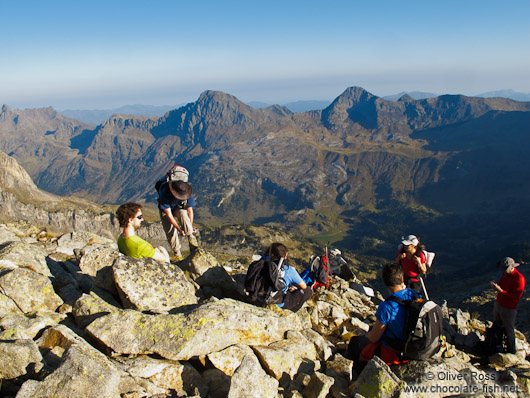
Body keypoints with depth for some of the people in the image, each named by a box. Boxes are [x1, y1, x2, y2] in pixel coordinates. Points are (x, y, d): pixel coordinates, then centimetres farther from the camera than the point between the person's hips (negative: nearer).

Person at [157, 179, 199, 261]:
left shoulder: (188, 193, -31)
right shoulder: (164, 194, -39)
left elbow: (190, 211, -18)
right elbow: (169, 215, -33)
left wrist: (191, 227, -20)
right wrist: (179, 229, -32)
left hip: (180, 208, 1)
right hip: (166, 209, -1)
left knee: (183, 214, -33)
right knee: (170, 231, -8)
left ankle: (191, 238, -32)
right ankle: (177, 253, 10)